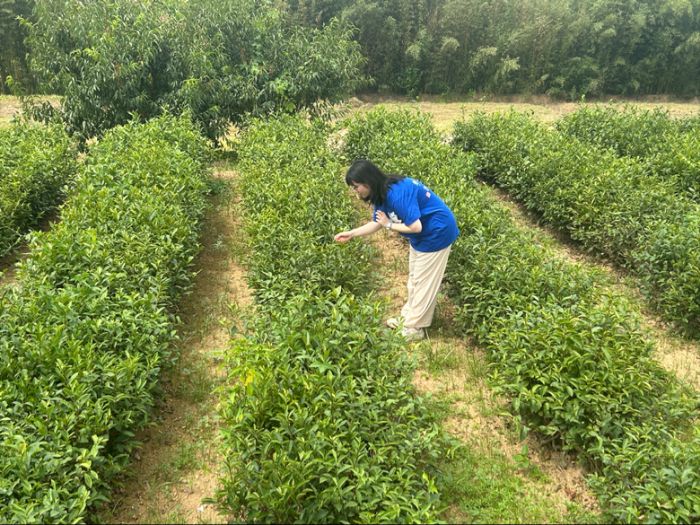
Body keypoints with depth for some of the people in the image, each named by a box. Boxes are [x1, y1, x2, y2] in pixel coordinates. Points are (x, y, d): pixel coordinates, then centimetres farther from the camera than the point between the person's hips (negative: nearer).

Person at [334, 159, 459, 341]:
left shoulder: (397, 193, -33)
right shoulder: (382, 193, -3)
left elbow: (415, 227, -33)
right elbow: (376, 223, 6)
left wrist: (389, 225, -20)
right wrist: (350, 234, 0)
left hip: (437, 233, -9)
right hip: (421, 236, 10)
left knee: (424, 281, 2)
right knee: (414, 278, 20)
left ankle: (414, 328, 15)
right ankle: (408, 317, 35)